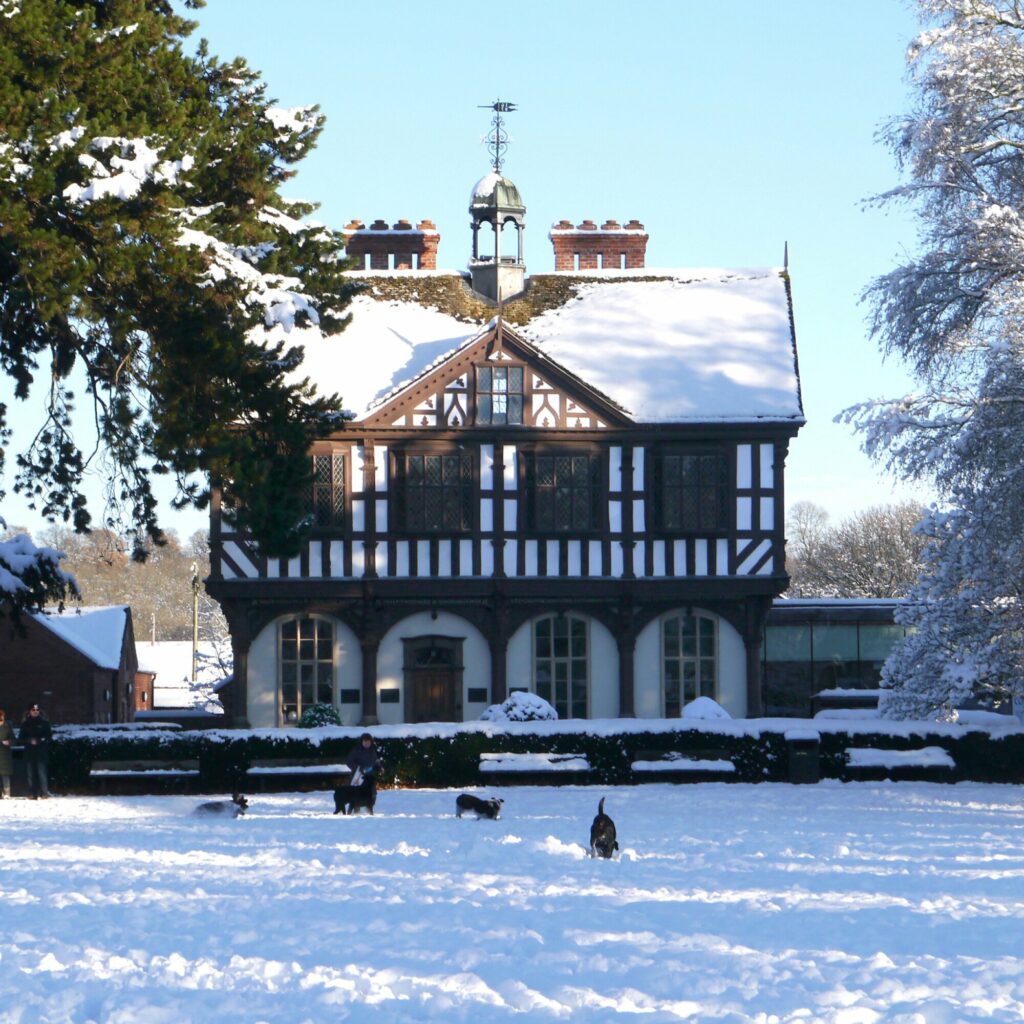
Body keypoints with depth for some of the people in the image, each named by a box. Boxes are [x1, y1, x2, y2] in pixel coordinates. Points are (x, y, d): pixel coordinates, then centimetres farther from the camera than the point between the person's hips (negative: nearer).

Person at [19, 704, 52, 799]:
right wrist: (29, 741, -9)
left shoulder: (44, 722, 4)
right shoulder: (25, 724, 10)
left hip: (42, 751, -2)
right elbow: (21, 737, 9)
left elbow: (49, 735, 3)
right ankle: (33, 794, 2)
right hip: (29, 751, 3)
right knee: (31, 773, 0)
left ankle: (44, 793, -12)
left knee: (42, 771, -12)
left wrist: (39, 740, -12)